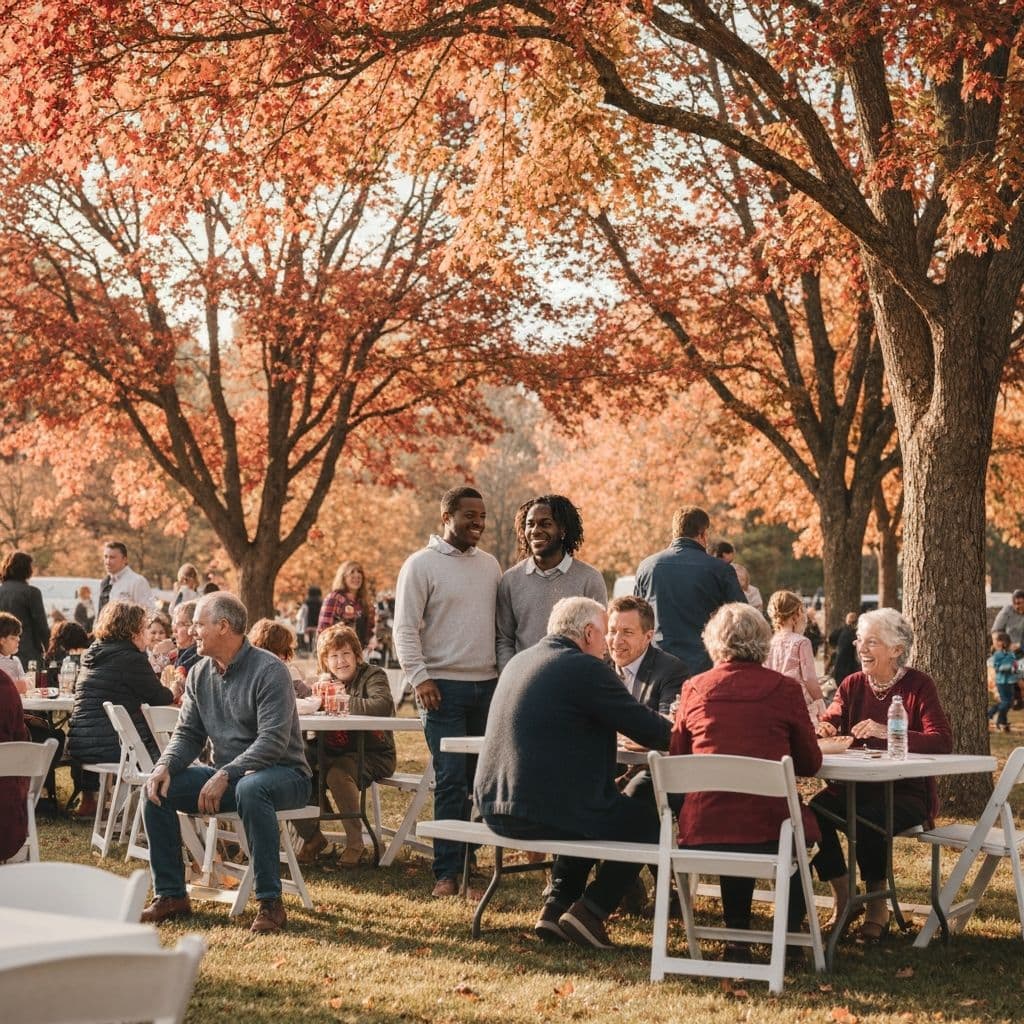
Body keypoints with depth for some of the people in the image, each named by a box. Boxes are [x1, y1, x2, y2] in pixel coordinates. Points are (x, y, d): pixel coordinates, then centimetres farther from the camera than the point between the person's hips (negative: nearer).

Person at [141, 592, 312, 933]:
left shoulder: (269, 670, -16)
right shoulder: (200, 674, 8)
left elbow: (273, 741, -24)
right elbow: (188, 734, 8)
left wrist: (225, 776, -31)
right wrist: (165, 765, -13)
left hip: (283, 774, -7)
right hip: (227, 775, 7)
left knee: (250, 789, -40)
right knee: (158, 788, -11)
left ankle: (270, 902, -33)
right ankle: (171, 895, -4)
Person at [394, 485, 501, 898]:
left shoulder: (490, 565, 13)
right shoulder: (422, 564, -3)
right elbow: (405, 628, -7)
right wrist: (419, 678, -15)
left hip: (488, 686, 5)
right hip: (444, 688, -5)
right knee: (450, 781, -7)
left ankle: (466, 860, 16)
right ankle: (447, 872, -3)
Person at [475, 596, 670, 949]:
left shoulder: (518, 662, 14)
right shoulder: (587, 669, -12)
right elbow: (651, 731, -10)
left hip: (494, 808, 9)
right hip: (543, 812, -8)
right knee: (647, 820, 11)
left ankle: (555, 908, 25)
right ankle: (589, 912, 6)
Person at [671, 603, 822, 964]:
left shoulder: (695, 688, 5)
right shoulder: (785, 689, 0)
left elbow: (676, 756, 15)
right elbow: (811, 763, 9)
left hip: (702, 830, 2)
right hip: (768, 827, -2)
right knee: (804, 826, 33)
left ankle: (737, 936, 30)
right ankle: (789, 932, 31)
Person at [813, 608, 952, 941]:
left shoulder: (919, 686, -6)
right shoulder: (853, 684, 10)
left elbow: (942, 741, -18)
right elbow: (831, 721, 2)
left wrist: (887, 732, -31)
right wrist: (824, 729, -24)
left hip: (907, 791, -4)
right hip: (857, 785, 4)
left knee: (868, 821, -33)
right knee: (815, 812, -24)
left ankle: (878, 908, -10)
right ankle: (843, 900, -6)